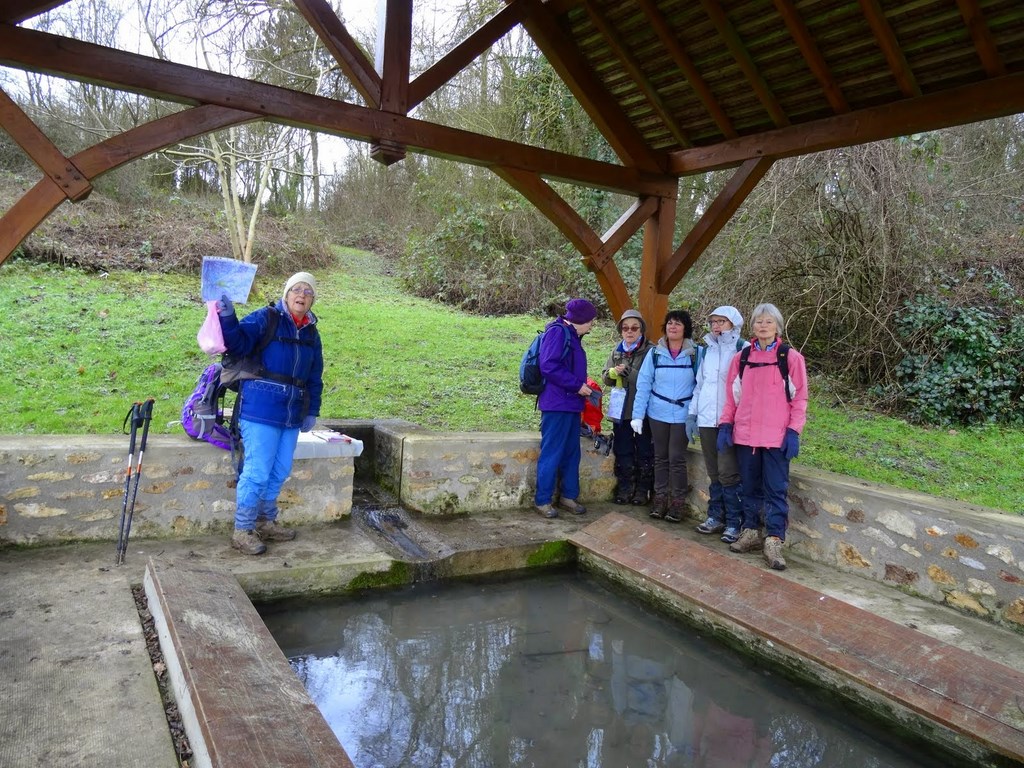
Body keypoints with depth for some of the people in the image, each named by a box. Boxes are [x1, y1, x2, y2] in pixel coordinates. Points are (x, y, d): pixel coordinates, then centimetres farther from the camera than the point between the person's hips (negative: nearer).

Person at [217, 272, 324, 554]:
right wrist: (227, 317, -34)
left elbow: (315, 378, 18)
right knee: (257, 473, -5)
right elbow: (238, 343, -17)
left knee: (279, 473, 14)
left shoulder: (312, 333, 15)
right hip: (261, 411, -7)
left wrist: (312, 412, 16)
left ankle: (266, 522, 31)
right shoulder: (265, 318, -4)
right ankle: (242, 531, 9)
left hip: (292, 416, 7)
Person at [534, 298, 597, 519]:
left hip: (571, 405, 10)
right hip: (556, 405, -10)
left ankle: (568, 496, 25)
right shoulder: (557, 332, -12)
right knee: (552, 453, -3)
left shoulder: (572, 336, 18)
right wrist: (577, 385, -16)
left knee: (572, 453, 14)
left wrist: (583, 386, 9)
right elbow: (549, 367, -20)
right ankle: (542, 500, 7)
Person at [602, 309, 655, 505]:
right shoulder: (617, 351, 11)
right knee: (622, 451, 11)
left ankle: (643, 490, 17)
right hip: (621, 409, 5)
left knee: (644, 452, 5)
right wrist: (613, 372, -6)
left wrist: (628, 373, -19)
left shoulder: (650, 351, -6)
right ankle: (625, 489, 22)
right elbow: (606, 378, 13)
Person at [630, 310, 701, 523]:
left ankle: (677, 502, 12)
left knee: (677, 458, 0)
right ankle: (660, 498, 22)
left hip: (682, 414, -2)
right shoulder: (655, 353, 0)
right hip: (658, 413, 2)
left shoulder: (696, 353, -4)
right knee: (661, 457, 11)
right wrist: (637, 415, -5)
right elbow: (643, 384, -1)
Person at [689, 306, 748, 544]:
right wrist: (692, 413, 15)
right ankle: (716, 517, 20)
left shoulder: (744, 349, -4)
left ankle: (734, 522, 4)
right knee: (714, 473, 11)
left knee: (728, 473, -6)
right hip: (707, 419, 6)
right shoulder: (707, 350, 15)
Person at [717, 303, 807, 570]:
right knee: (750, 487, 12)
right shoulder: (741, 358, 9)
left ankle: (774, 542, 1)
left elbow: (799, 398, -1)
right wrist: (726, 424, 3)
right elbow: (731, 395, 11)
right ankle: (750, 532, 23)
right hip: (745, 435, 4)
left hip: (777, 437, -3)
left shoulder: (791, 357, 0)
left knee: (776, 490, -2)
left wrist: (794, 431, -8)